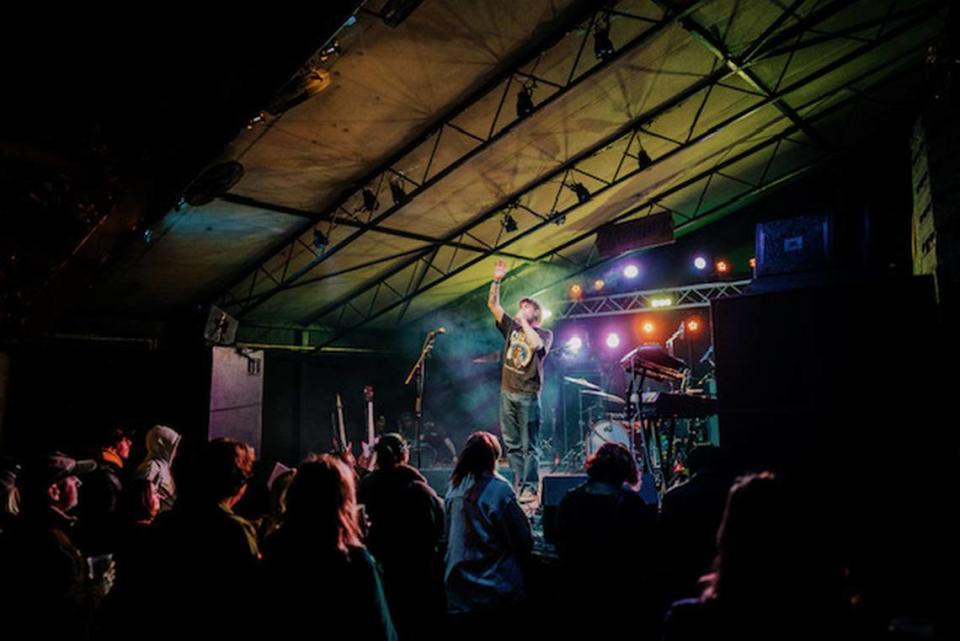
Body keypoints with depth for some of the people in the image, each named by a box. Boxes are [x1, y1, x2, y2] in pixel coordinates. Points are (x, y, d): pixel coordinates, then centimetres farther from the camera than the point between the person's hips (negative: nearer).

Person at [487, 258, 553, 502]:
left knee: (529, 446, -3)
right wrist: (497, 280, 1)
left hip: (528, 396, -5)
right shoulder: (511, 327, 15)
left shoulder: (544, 333, 1)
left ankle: (529, 489, -1)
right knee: (512, 445, 7)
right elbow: (493, 304, 11)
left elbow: (535, 344, -22)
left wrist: (523, 321, -11)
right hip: (507, 393, 5)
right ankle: (517, 485, 13)